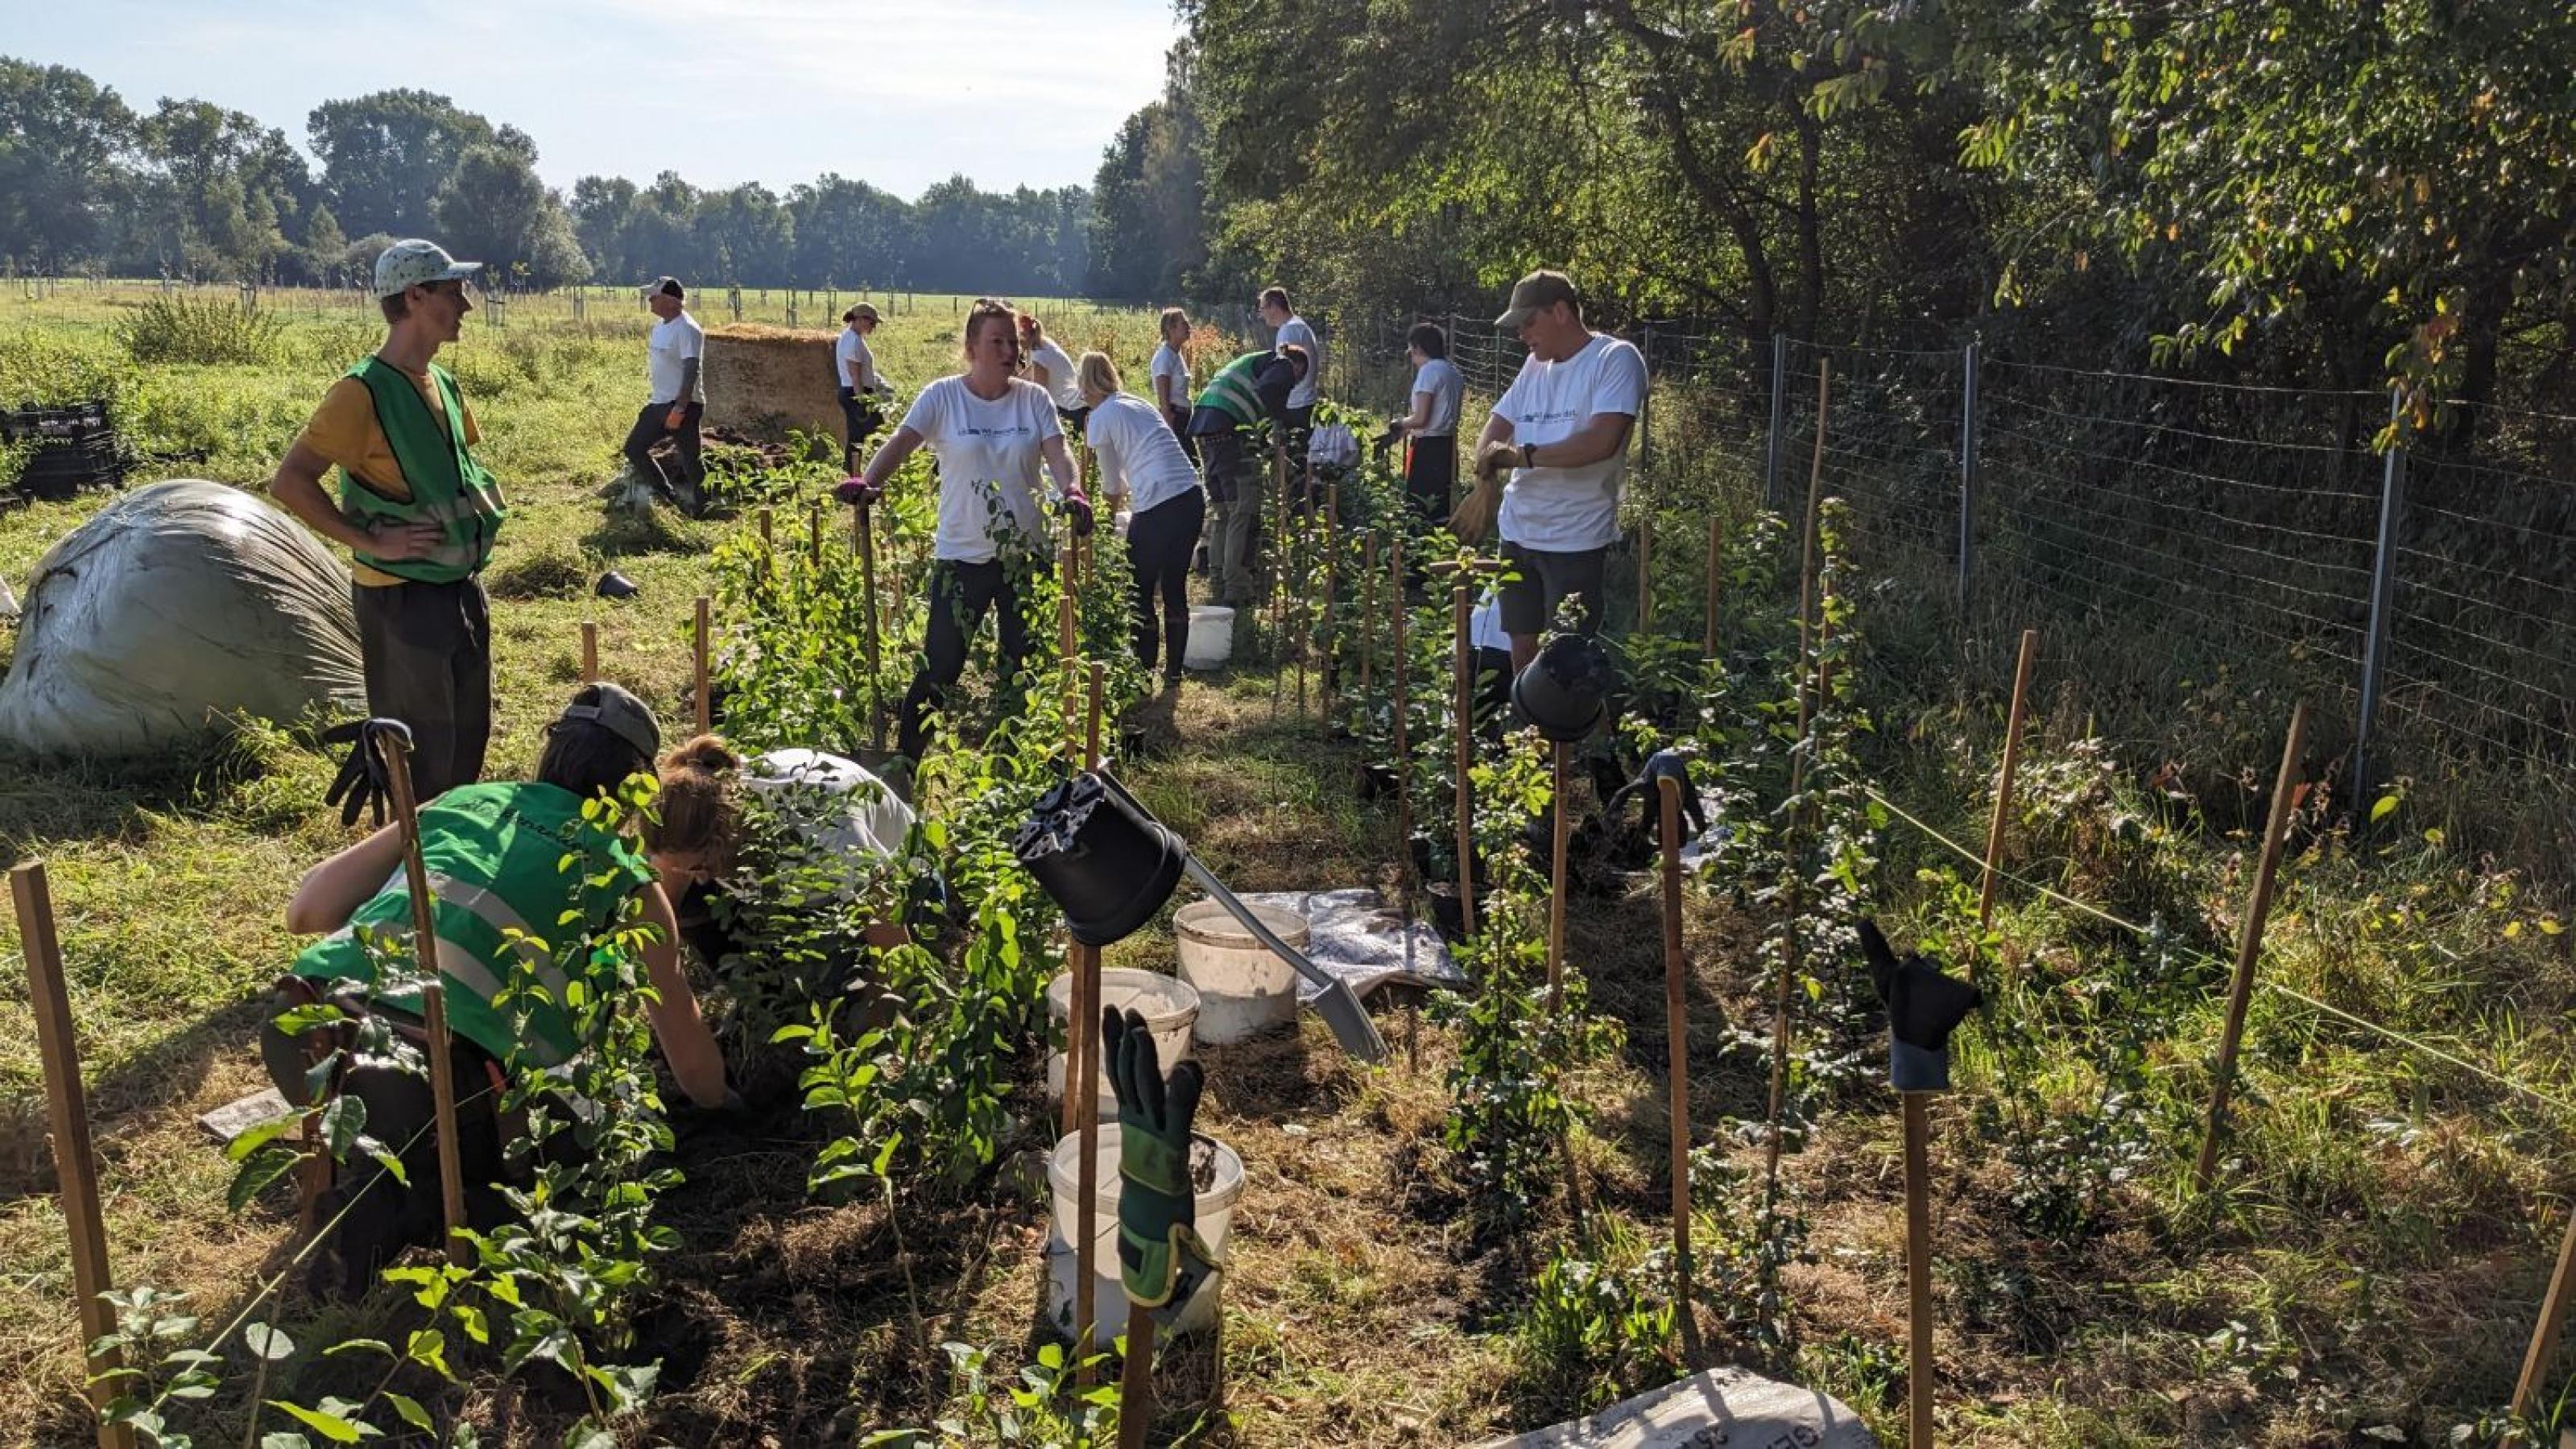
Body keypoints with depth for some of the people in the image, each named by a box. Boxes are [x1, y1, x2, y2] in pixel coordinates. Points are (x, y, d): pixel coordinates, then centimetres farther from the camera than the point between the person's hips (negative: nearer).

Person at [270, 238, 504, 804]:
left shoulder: (442, 382, 8)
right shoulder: (363, 392, -18)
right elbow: (288, 482, -21)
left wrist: (485, 496, 9)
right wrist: (372, 541, -22)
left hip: (462, 585, 8)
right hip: (402, 595, -8)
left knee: (469, 734, 18)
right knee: (421, 754, 0)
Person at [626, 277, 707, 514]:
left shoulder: (687, 329, -17)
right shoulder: (661, 326, 12)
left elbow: (691, 371, -24)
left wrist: (679, 409, -28)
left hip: (683, 406, -10)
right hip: (659, 404, 10)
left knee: (690, 461, -3)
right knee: (633, 449, 10)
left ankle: (698, 510, 7)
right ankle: (671, 496, 17)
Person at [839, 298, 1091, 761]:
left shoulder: (1033, 399, 2)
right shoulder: (943, 396, -4)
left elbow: (1057, 452, -9)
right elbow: (901, 442, -14)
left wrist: (1072, 491, -30)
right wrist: (868, 481, -33)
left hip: (1025, 553, 3)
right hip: (962, 555, -2)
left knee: (1024, 666, 11)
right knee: (940, 665, 0)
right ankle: (905, 760, 14)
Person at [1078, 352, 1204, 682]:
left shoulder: (1099, 419, 0)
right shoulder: (1137, 402, 19)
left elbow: (1112, 485, 9)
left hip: (1157, 507, -7)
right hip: (1192, 497, 7)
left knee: (1141, 593, 9)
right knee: (1175, 586, 18)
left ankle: (1144, 672, 13)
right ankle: (1173, 669, 27)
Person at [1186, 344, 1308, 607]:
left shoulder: (1256, 360, 32)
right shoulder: (1284, 365, 4)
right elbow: (1267, 392, -18)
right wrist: (1281, 425, -6)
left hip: (1202, 425, 9)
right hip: (1226, 430, -9)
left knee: (1224, 511, 19)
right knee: (1244, 511, -6)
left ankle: (1220, 581, 24)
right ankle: (1238, 589, -8)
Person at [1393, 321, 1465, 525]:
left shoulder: (1428, 371, -13)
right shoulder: (1453, 370, 13)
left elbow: (1420, 418, -18)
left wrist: (1401, 423, 1)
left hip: (1427, 447, -9)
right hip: (1449, 443, 9)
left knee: (1419, 507, -5)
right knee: (1441, 506, 12)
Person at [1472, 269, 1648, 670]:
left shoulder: (1615, 359, -10)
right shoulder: (1535, 365, 13)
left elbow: (1602, 442, -22)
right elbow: (1498, 424, 18)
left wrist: (1523, 455, -17)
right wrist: (1488, 459, -6)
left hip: (1575, 541, -7)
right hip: (1519, 531, 7)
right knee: (1522, 646, 14)